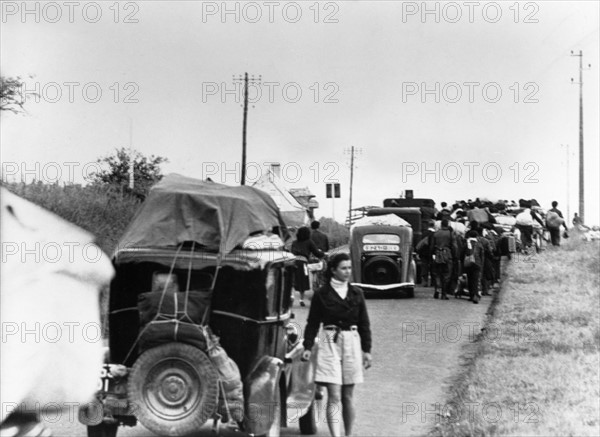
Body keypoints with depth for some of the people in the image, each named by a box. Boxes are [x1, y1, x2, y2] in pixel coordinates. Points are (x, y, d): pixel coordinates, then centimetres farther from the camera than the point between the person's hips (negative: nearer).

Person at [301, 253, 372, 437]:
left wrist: (366, 349, 7)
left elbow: (364, 323, 10)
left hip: (352, 343, 3)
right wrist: (308, 347, -7)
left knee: (347, 396, 10)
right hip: (330, 343, -3)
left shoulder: (356, 293, 7)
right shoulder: (322, 294, 0)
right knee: (334, 396, -9)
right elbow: (313, 323, 2)